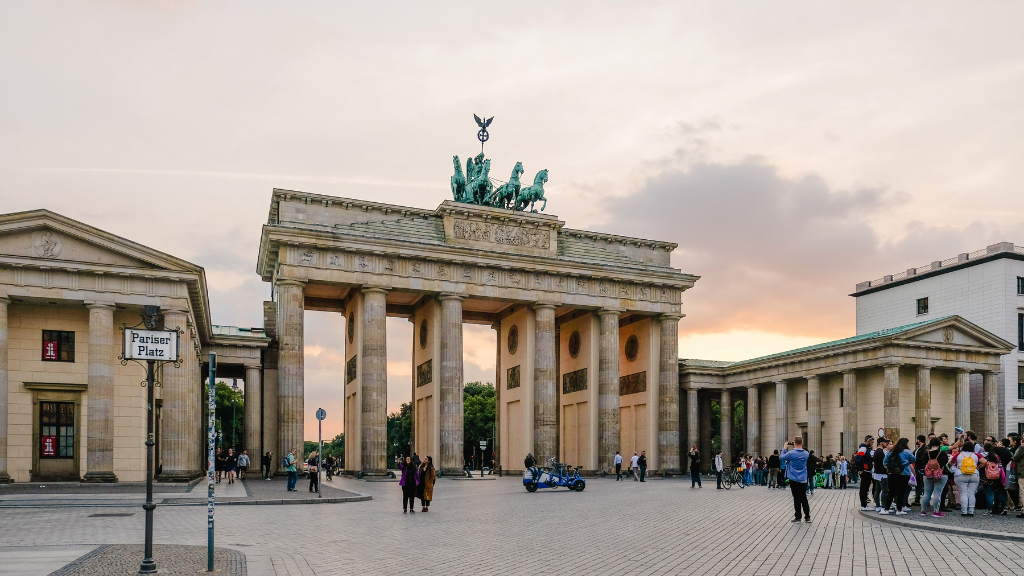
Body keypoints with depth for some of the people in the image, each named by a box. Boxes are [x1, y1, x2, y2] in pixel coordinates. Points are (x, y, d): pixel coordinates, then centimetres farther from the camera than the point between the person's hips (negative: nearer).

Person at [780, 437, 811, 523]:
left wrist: (785, 448, 9)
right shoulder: (806, 454, -2)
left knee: (797, 498, 3)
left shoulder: (791, 453, -18)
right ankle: (807, 517, 9)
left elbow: (781, 457, -4)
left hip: (794, 479, -4)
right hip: (803, 479, 4)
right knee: (804, 498, 10)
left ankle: (798, 517, 8)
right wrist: (799, 447, 15)